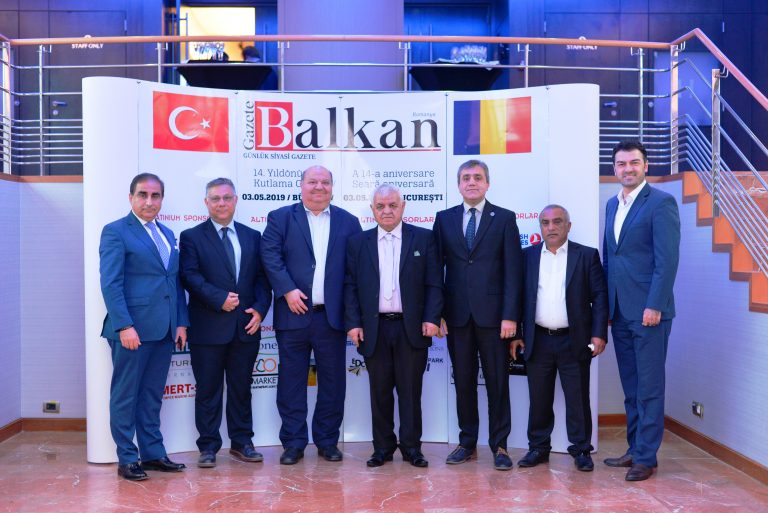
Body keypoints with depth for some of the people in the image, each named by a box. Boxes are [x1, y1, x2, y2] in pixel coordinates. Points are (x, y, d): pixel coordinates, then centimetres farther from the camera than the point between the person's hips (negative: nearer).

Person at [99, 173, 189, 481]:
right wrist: (124, 326, -18)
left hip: (163, 329, 6)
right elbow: (110, 283, -10)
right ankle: (127, 459, 13)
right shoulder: (116, 232, -3)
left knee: (152, 396, 13)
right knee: (125, 395, 4)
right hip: (132, 329, -6)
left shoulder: (167, 235, 17)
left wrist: (181, 322, 9)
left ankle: (153, 453, 21)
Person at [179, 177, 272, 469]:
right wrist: (219, 299, -20)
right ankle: (208, 447, 15)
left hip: (246, 325, 3)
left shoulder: (252, 237, 12)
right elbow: (190, 276, -9)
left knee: (241, 388, 12)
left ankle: (241, 442, 23)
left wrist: (260, 309, -6)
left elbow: (261, 278, 8)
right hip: (208, 327, -3)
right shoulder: (192, 237, 2)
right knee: (208, 390, 5)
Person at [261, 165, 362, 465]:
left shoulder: (348, 222, 9)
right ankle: (293, 443, 15)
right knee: (291, 382, 5)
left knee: (332, 382, 8)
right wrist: (287, 290, -17)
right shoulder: (280, 218, 6)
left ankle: (327, 442, 21)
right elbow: (270, 257, -5)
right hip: (294, 314, -1)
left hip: (332, 316, 1)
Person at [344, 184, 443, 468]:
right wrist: (353, 323, -4)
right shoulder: (357, 243, 7)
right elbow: (350, 286, 5)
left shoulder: (424, 239, 3)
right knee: (380, 391, 8)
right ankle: (383, 447, 19)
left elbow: (434, 283, 0)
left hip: (412, 327, -1)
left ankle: (411, 447, 16)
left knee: (410, 390, 5)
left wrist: (431, 318, -9)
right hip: (374, 329, 1)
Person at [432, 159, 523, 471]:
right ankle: (467, 442, 21)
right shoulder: (444, 219, 9)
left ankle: (499, 445, 15)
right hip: (457, 314, 2)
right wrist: (437, 313, -1)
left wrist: (510, 316, -10)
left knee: (497, 382, 4)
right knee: (463, 381, 9)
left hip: (492, 314, -2)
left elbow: (513, 270, -2)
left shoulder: (504, 219, 3)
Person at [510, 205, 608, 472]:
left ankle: (581, 450, 18)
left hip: (574, 341, -2)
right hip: (538, 341, 2)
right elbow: (518, 296, 7)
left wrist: (599, 334, -9)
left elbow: (599, 296, -2)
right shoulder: (527, 256, 6)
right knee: (539, 399, 10)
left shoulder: (587, 255, 1)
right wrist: (515, 334, 2)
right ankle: (538, 448, 22)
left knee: (578, 399, 5)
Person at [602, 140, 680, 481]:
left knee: (649, 388, 1)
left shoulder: (661, 203, -7)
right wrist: (606, 304, 13)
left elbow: (668, 260, -13)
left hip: (648, 311, -7)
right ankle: (634, 449, 24)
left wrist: (655, 306, -18)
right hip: (620, 312, 7)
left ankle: (646, 457, 10)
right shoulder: (612, 205, 15)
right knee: (630, 388, 14)